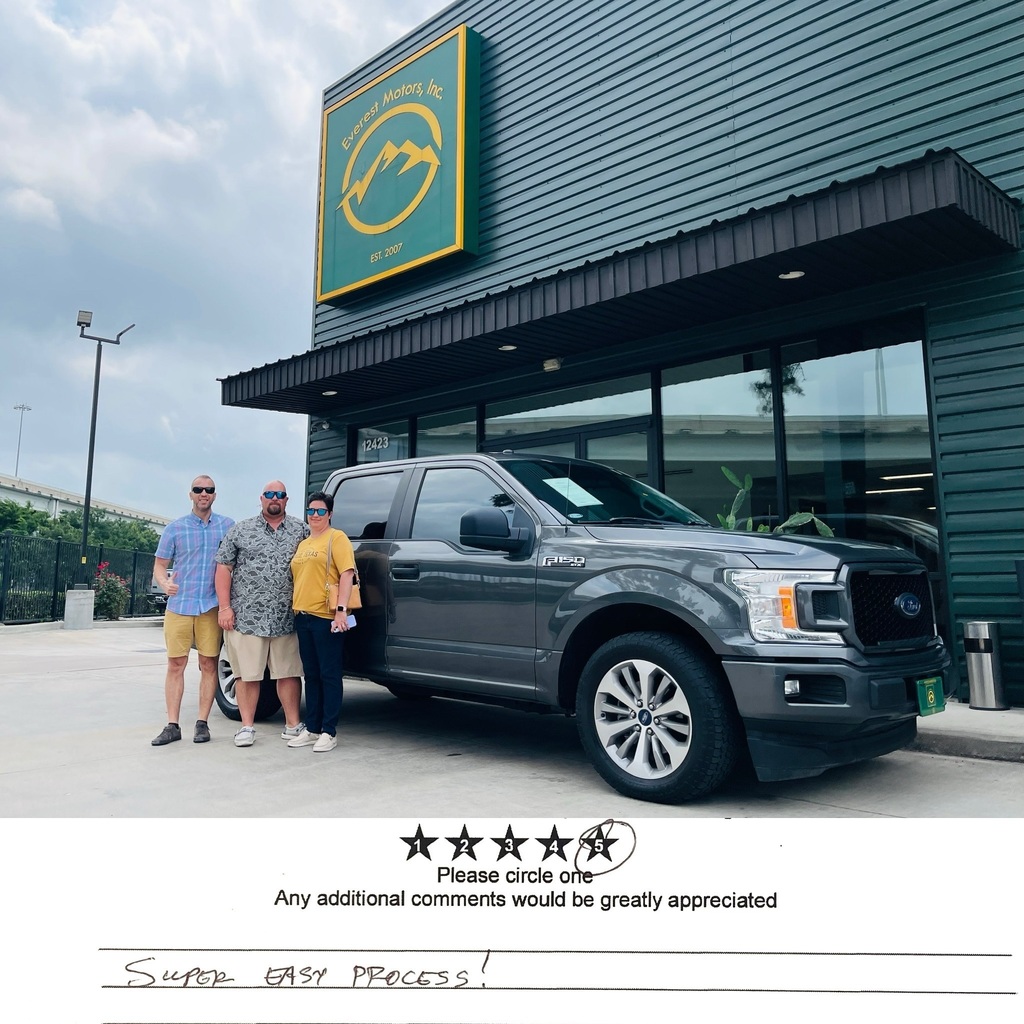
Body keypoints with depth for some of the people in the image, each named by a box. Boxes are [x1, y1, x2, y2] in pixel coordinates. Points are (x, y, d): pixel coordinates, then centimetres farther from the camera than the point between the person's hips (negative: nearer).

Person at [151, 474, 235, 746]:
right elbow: (159, 565, 9)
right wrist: (164, 583, -13)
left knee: (209, 665, 2)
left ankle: (202, 723, 11)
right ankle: (172, 725, 8)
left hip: (212, 606, 0)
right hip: (179, 604, 1)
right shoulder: (174, 528, 7)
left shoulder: (227, 525, 7)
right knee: (175, 665, 2)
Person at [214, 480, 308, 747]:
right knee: (247, 674, 4)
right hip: (246, 616, -1)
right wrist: (224, 607, -3)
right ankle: (247, 726, 14)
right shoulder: (240, 530, 7)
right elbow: (223, 568, 5)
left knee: (289, 673, 6)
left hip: (287, 618, 1)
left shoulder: (301, 530, 9)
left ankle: (293, 724, 16)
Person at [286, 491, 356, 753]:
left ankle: (329, 732, 4)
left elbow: (347, 574, -13)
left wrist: (341, 609, -21)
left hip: (327, 616, -8)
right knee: (311, 675, 13)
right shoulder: (303, 544, 20)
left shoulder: (336, 538, -3)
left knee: (329, 674, -2)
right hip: (303, 616, 8)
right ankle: (312, 729, 21)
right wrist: (295, 608, 17)